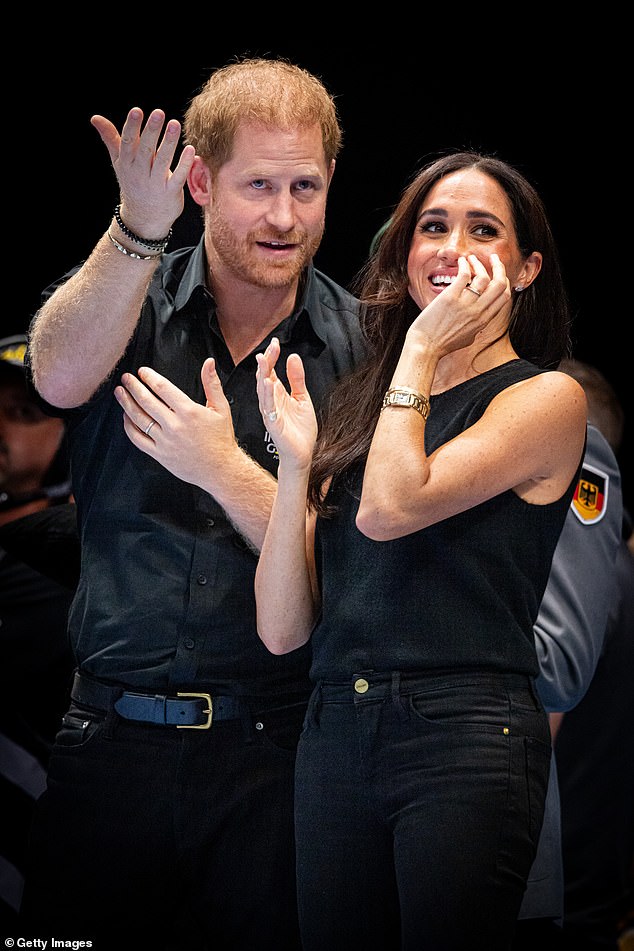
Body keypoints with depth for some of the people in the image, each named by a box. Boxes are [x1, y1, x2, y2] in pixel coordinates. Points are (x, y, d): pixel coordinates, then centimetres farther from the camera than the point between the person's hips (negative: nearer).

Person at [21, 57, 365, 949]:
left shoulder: (357, 343, -1)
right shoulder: (130, 298, 3)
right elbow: (60, 375, -22)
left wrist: (226, 470, -19)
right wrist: (139, 229, -36)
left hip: (272, 759, -1)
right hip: (113, 738, 1)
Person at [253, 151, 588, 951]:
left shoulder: (545, 398, 1)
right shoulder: (358, 408, 15)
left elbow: (390, 508, -17)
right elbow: (281, 630, 8)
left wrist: (422, 347, -5)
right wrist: (296, 464, -3)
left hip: (466, 738, -5)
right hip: (335, 733, 5)